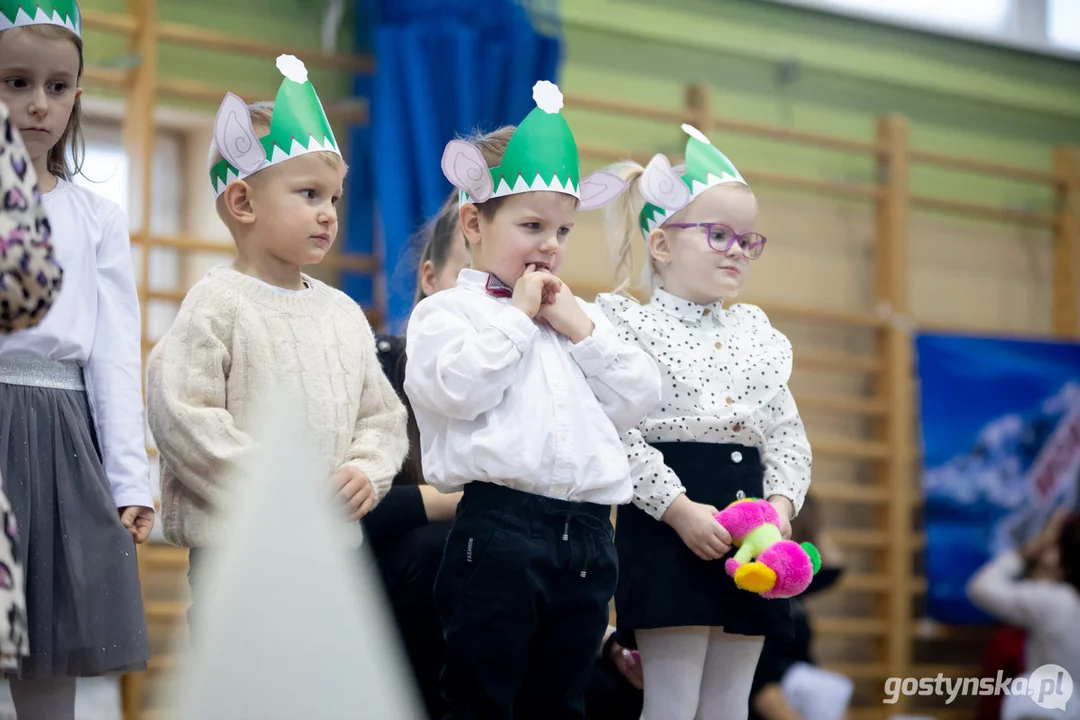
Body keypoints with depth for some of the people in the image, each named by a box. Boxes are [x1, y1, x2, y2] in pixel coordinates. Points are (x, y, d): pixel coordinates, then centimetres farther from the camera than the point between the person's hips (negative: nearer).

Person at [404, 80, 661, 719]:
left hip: (587, 532, 6)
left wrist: (581, 328, 3)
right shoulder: (448, 310, 4)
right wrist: (517, 316, -5)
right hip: (499, 527, -6)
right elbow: (456, 388, -16)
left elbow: (639, 398, 13)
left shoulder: (578, 315, 23)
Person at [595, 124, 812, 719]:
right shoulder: (627, 323, -4)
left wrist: (781, 502, -4)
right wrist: (679, 509, -19)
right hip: (668, 530, -6)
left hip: (750, 529, 6)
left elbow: (787, 431, 14)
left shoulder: (755, 330, 16)